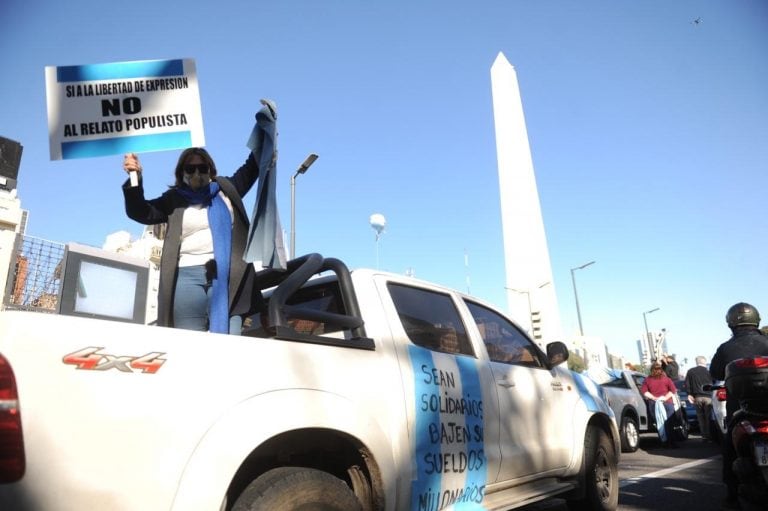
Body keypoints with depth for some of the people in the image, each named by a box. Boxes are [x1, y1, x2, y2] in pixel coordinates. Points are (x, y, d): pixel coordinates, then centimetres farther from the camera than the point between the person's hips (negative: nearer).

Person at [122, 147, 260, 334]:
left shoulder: (226, 189, 18)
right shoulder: (174, 200, 15)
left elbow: (251, 167, 26)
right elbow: (139, 212, 8)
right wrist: (135, 179, -7)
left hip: (229, 275, 0)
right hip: (188, 278, 0)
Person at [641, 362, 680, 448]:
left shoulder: (648, 380, 5)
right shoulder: (666, 379, 2)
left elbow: (643, 391, -4)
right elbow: (673, 390, -8)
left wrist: (653, 397, -4)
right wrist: (666, 397, -7)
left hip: (653, 404, 1)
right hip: (667, 403, -1)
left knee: (659, 424, 5)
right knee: (669, 424, 3)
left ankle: (665, 442, 6)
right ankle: (672, 443, 0)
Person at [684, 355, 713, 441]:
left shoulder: (690, 371, 5)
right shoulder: (708, 371, 1)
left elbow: (687, 384, 3)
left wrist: (689, 394, 7)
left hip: (697, 397, 1)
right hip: (708, 397, -1)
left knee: (701, 417, 7)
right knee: (708, 417, 4)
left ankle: (704, 435, 7)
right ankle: (709, 435, 4)